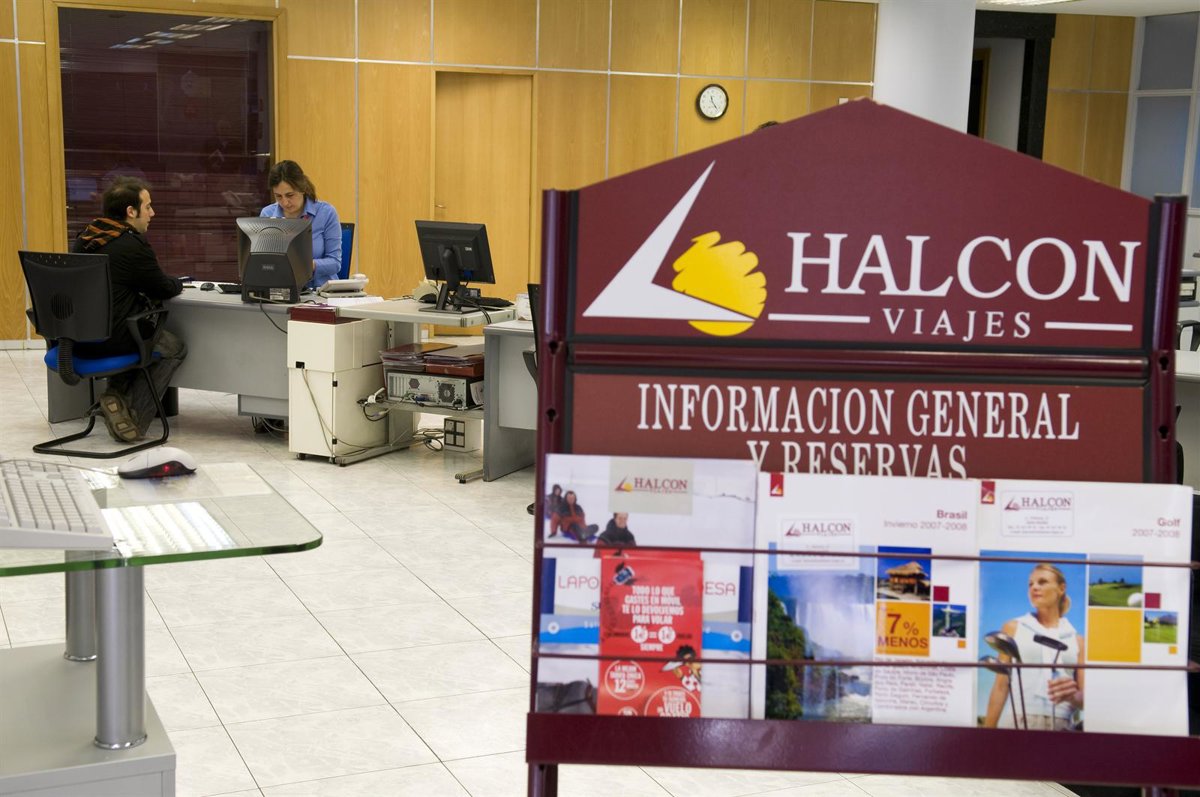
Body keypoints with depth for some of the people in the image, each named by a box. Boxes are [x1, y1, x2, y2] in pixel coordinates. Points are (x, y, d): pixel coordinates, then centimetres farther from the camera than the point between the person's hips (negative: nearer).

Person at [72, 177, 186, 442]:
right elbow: (163, 289, -3)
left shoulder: (85, 238, 10)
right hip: (109, 340, -8)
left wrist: (171, 283, 17)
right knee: (175, 348, 15)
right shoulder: (133, 245, -15)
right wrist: (178, 283, 21)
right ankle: (134, 417, 0)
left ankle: (116, 394, 19)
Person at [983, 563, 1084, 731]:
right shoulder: (1014, 628, 12)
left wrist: (1073, 696, -13)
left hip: (1061, 727, 1)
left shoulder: (1077, 640, 14)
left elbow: (1086, 699, 10)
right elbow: (1001, 686, 7)